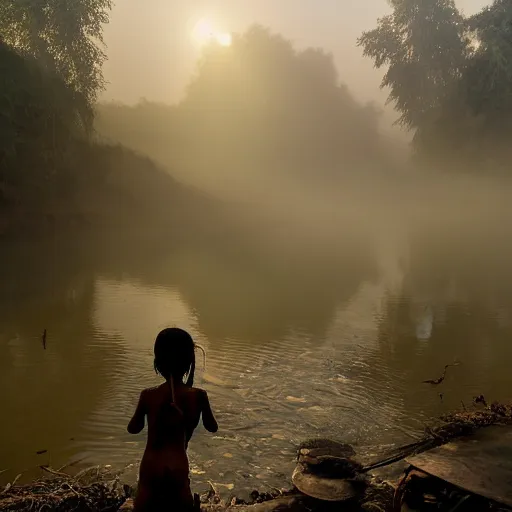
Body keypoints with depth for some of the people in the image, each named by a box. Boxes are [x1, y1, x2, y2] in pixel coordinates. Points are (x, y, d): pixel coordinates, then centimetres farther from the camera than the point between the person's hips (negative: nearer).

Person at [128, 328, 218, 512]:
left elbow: (133, 428, 4)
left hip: (151, 467, -1)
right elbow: (212, 427, 7)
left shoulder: (148, 395, -13)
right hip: (179, 467, 1)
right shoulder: (199, 395, -10)